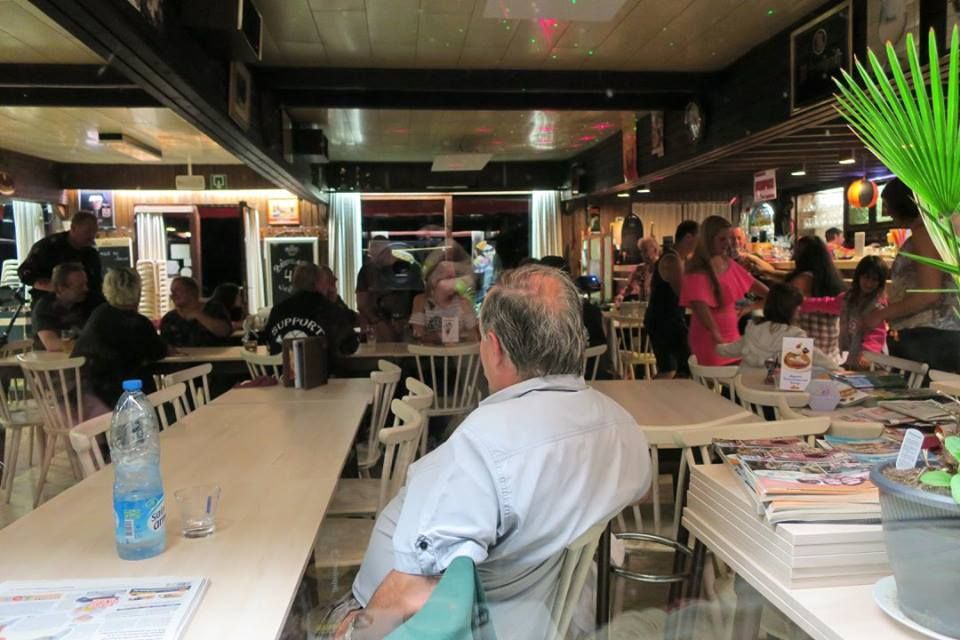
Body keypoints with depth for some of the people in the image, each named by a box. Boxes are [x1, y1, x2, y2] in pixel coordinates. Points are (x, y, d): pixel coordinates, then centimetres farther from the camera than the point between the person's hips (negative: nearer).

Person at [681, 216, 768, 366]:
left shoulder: (728, 264, 8)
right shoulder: (698, 271, -16)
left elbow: (752, 283, 18)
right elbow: (700, 305, -28)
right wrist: (716, 335, -39)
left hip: (731, 335, 7)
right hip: (709, 340, -7)